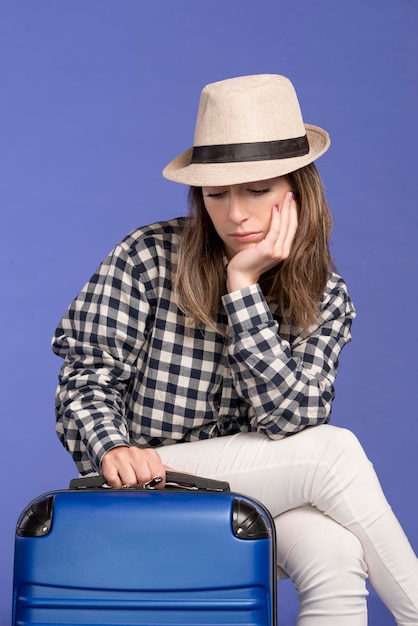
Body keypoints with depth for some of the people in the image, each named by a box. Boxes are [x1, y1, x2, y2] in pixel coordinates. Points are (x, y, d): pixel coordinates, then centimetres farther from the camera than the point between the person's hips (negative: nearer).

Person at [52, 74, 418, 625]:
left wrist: (243, 286, -18)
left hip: (261, 489, 3)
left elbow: (288, 417, -13)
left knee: (337, 559, -31)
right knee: (336, 450, -24)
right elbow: (89, 376, -4)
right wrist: (112, 448, -25)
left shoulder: (325, 298, 1)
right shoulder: (149, 258, -6)